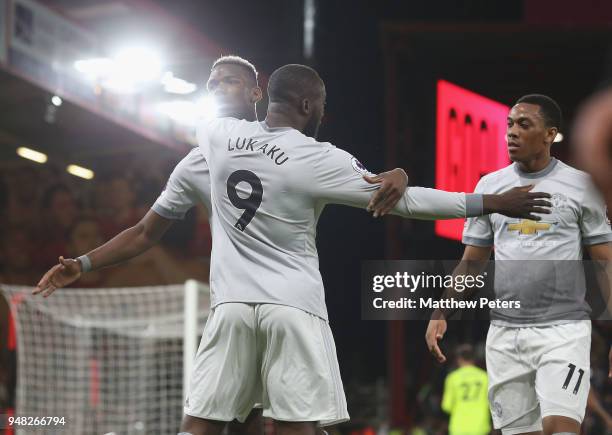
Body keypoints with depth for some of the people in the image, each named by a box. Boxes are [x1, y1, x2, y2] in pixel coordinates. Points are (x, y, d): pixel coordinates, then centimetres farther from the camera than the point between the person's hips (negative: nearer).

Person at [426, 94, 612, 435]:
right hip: (504, 332, 4)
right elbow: (472, 262, 15)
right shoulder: (490, 185, 11)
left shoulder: (581, 186, 1)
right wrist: (441, 314, 3)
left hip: (563, 329, -4)